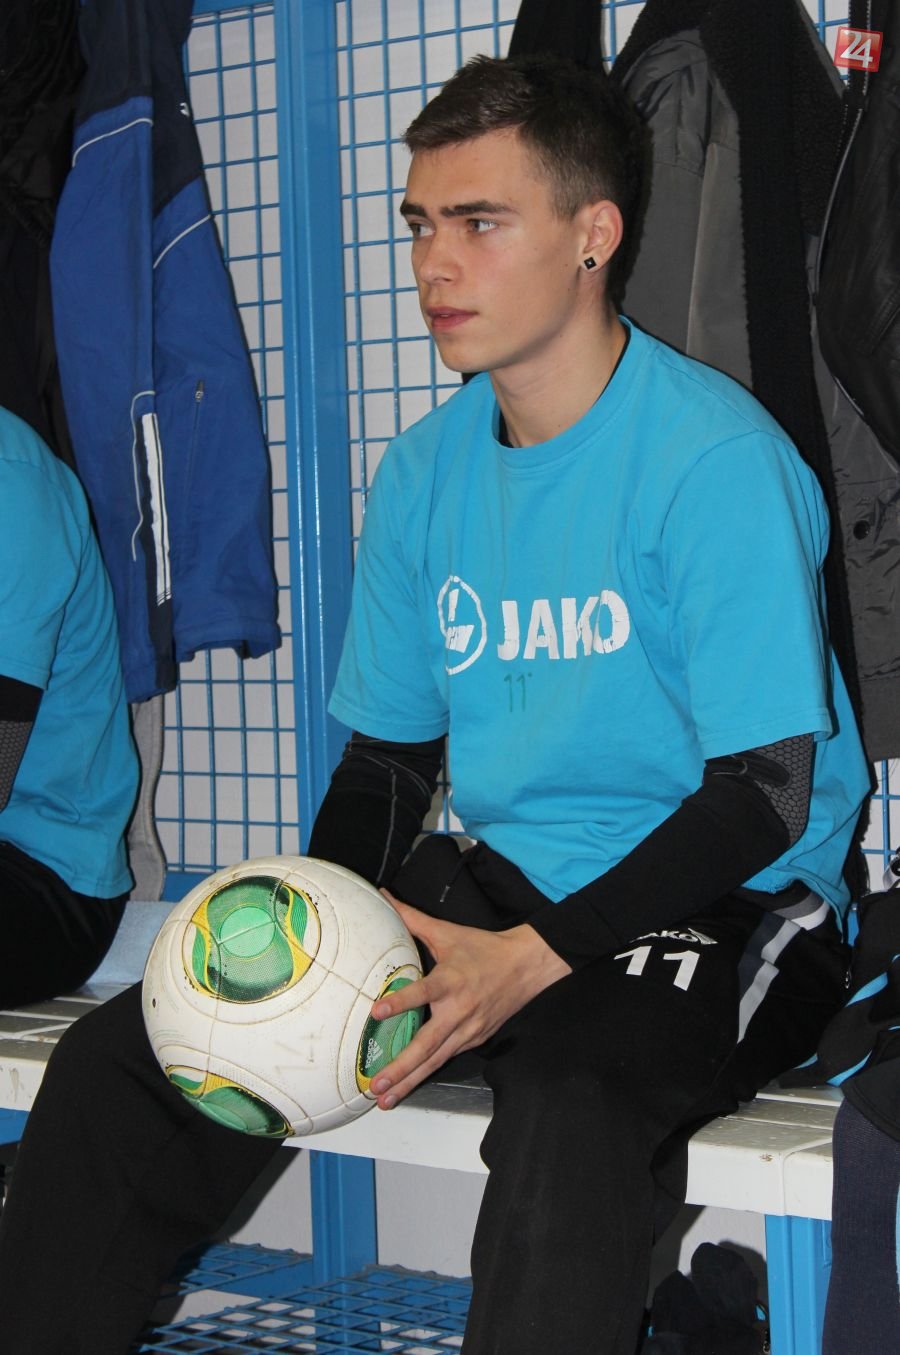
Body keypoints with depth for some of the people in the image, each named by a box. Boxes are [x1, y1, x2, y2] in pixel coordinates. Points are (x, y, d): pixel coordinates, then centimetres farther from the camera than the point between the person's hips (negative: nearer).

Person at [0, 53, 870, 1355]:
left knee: (567, 1116, -40)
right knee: (118, 1060, -8)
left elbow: (764, 795, -16)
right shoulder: (424, 472, 9)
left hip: (717, 909, -6)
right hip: (497, 882, 6)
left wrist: (532, 959, -25)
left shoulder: (718, 457, -13)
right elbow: (386, 760, 15)